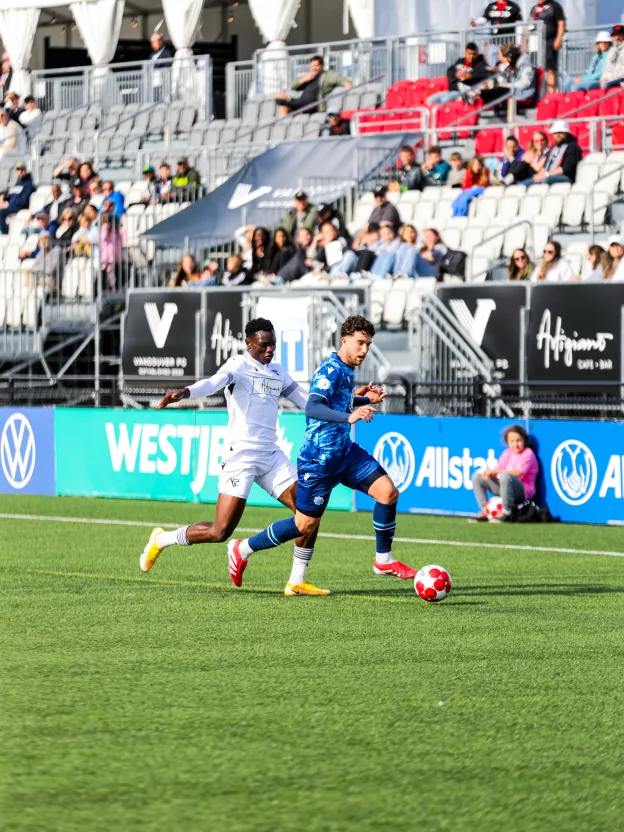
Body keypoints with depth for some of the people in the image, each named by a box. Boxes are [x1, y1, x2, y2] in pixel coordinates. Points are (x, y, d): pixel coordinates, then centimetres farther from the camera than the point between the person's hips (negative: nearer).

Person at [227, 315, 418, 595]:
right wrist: (349, 416, -49)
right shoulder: (331, 370, -19)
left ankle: (384, 560, 8)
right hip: (319, 459, -9)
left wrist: (362, 399, 17)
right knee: (306, 525, -1)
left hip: (344, 451, 9)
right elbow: (313, 407, -35)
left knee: (388, 491, -5)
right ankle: (242, 549, 17)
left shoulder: (346, 370, 10)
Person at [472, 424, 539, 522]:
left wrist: (495, 471, -20)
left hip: (522, 491, -8)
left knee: (505, 476, -40)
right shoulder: (507, 453, 13)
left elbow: (517, 473, -21)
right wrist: (490, 472, -15)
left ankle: (506, 513, -31)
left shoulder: (528, 454, -8)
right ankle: (485, 511, -3)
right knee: (477, 476, 1)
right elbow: (498, 470, 8)